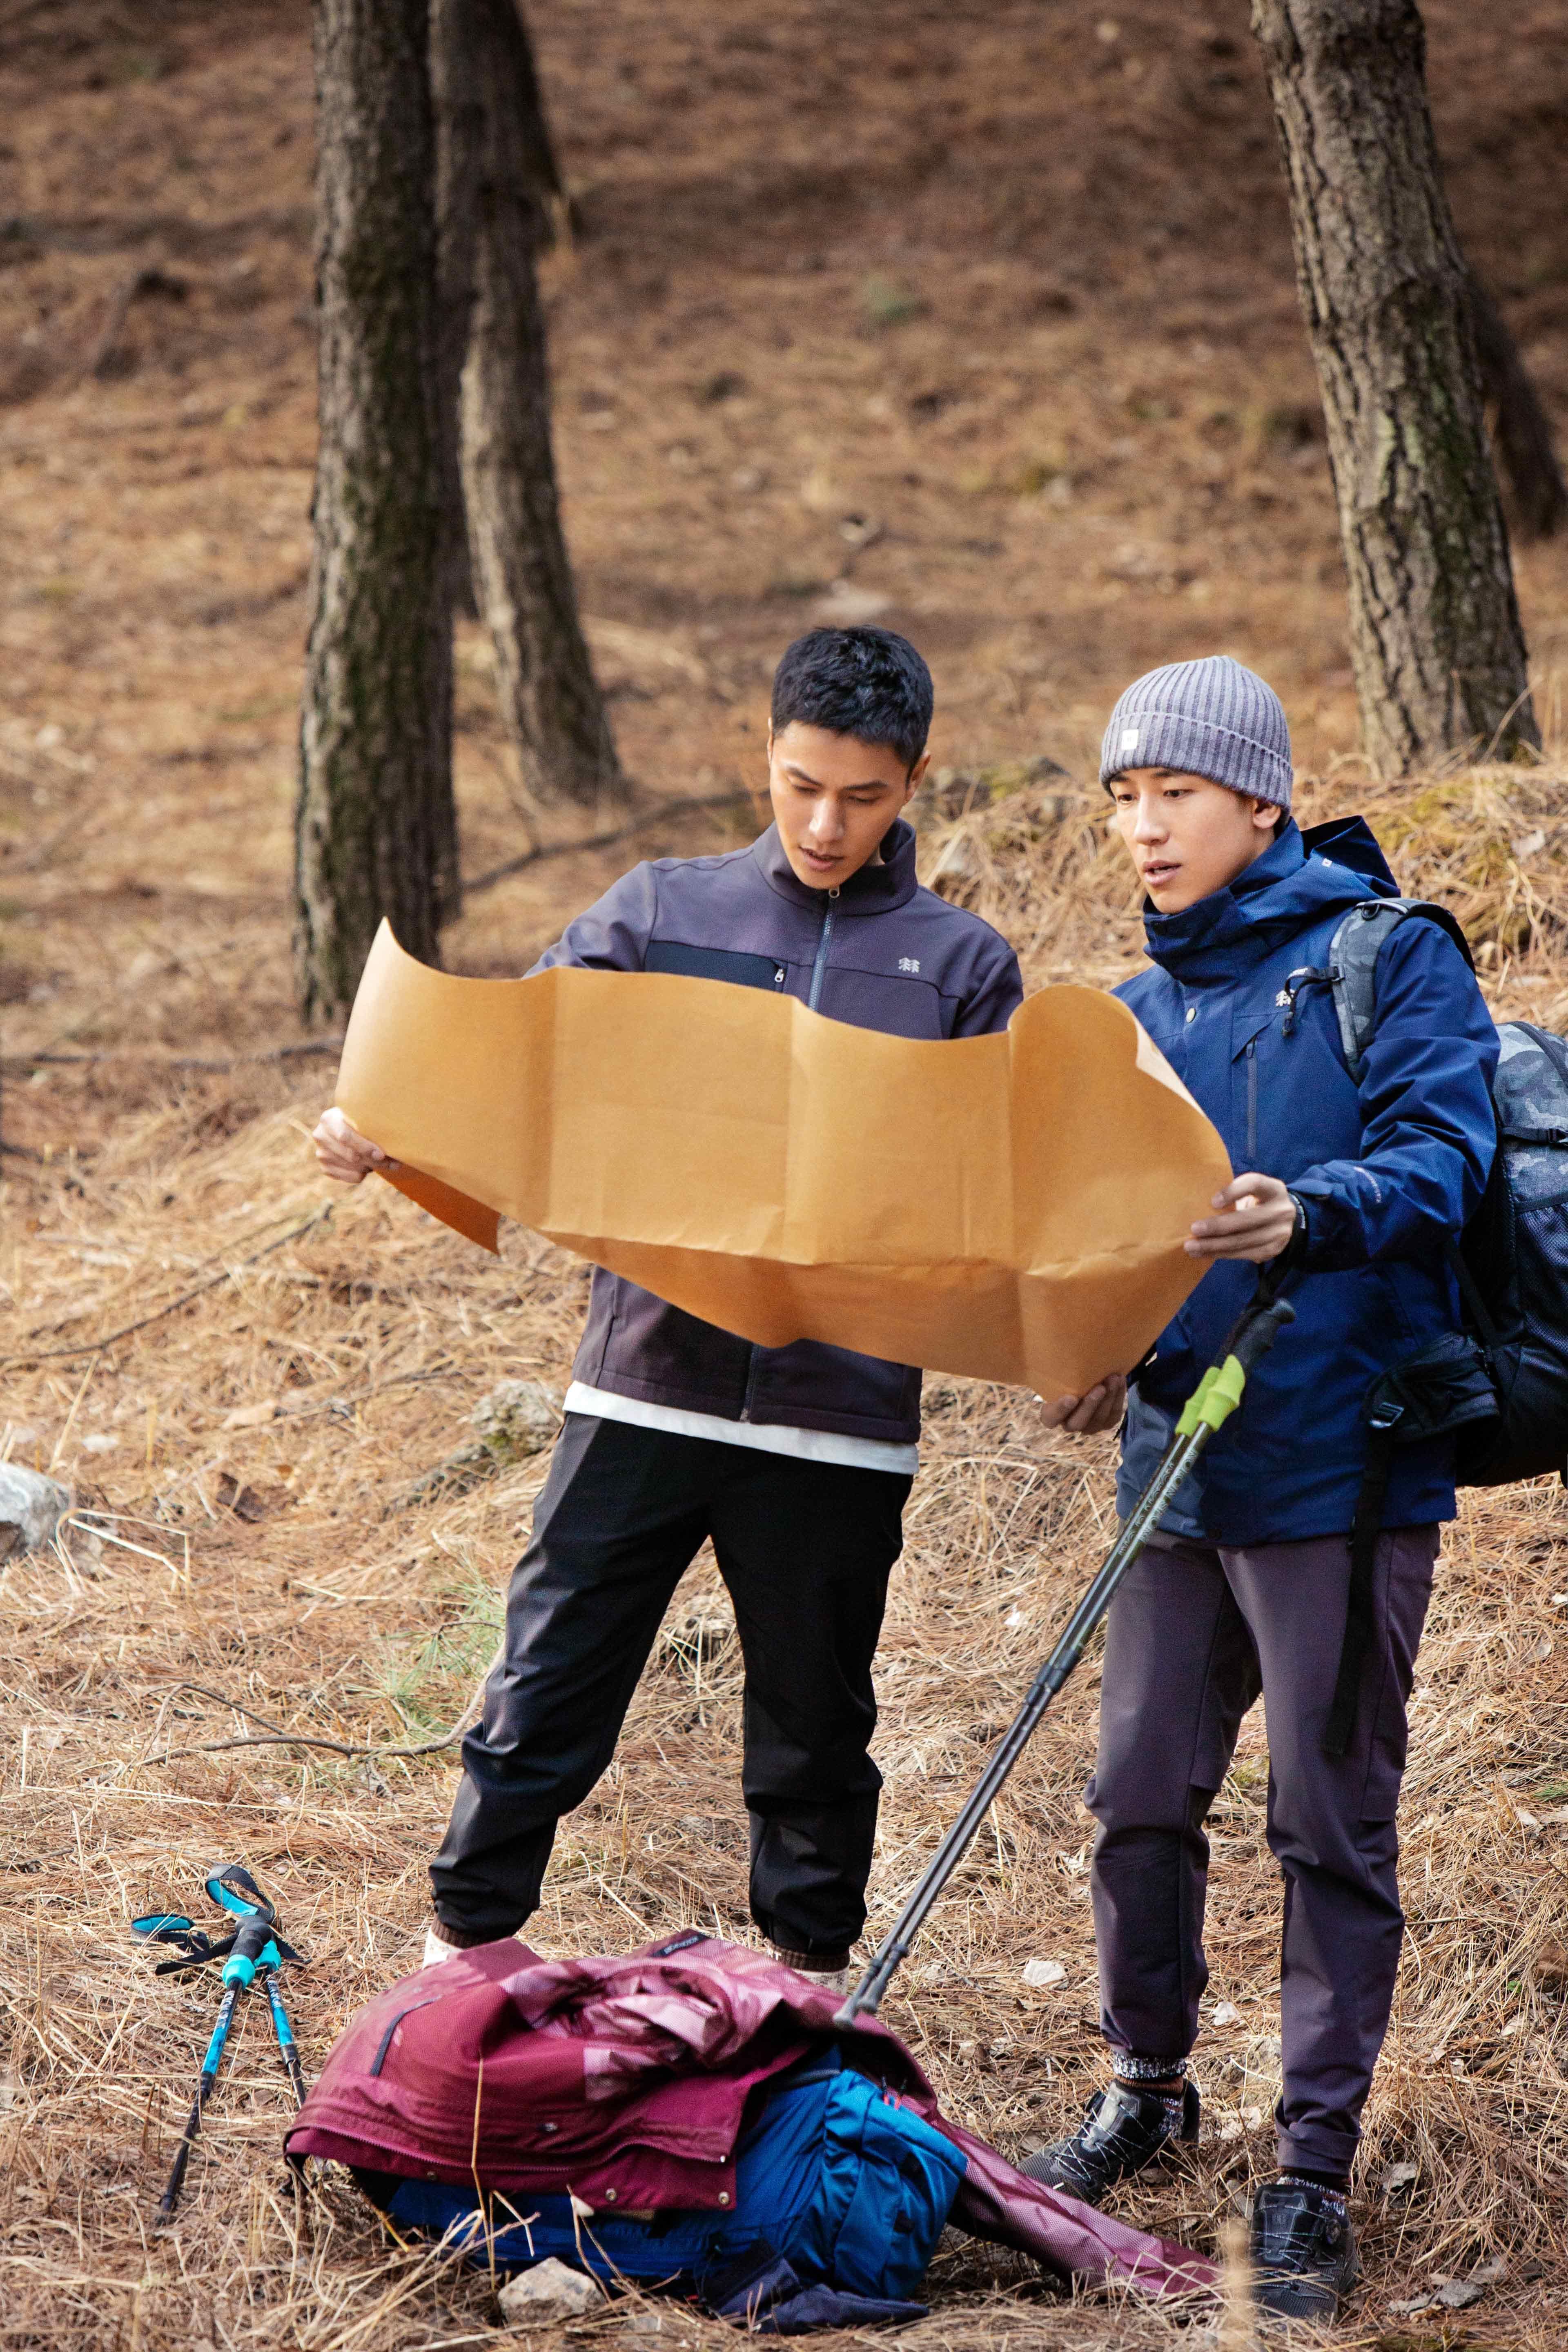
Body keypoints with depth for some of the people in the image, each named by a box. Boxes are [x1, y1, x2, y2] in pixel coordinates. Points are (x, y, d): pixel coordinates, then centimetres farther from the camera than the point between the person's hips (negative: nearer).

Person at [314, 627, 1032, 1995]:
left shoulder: (962, 968, 6)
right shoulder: (663, 910, 7)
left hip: (836, 1416, 0)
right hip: (647, 1386, 0)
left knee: (815, 1720, 11)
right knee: (546, 1694, 2)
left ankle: (813, 1987, 26)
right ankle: (461, 1960, 15)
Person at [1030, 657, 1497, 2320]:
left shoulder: (1386, 959, -4)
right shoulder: (1141, 1016, 14)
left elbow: (1442, 1157, -15)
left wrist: (1308, 1216, -34)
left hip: (1340, 1463, -6)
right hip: (1179, 1453, 6)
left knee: (1330, 1818, 0)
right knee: (1142, 1793, 10)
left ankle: (1315, 2165, 8)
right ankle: (1146, 2087, 31)